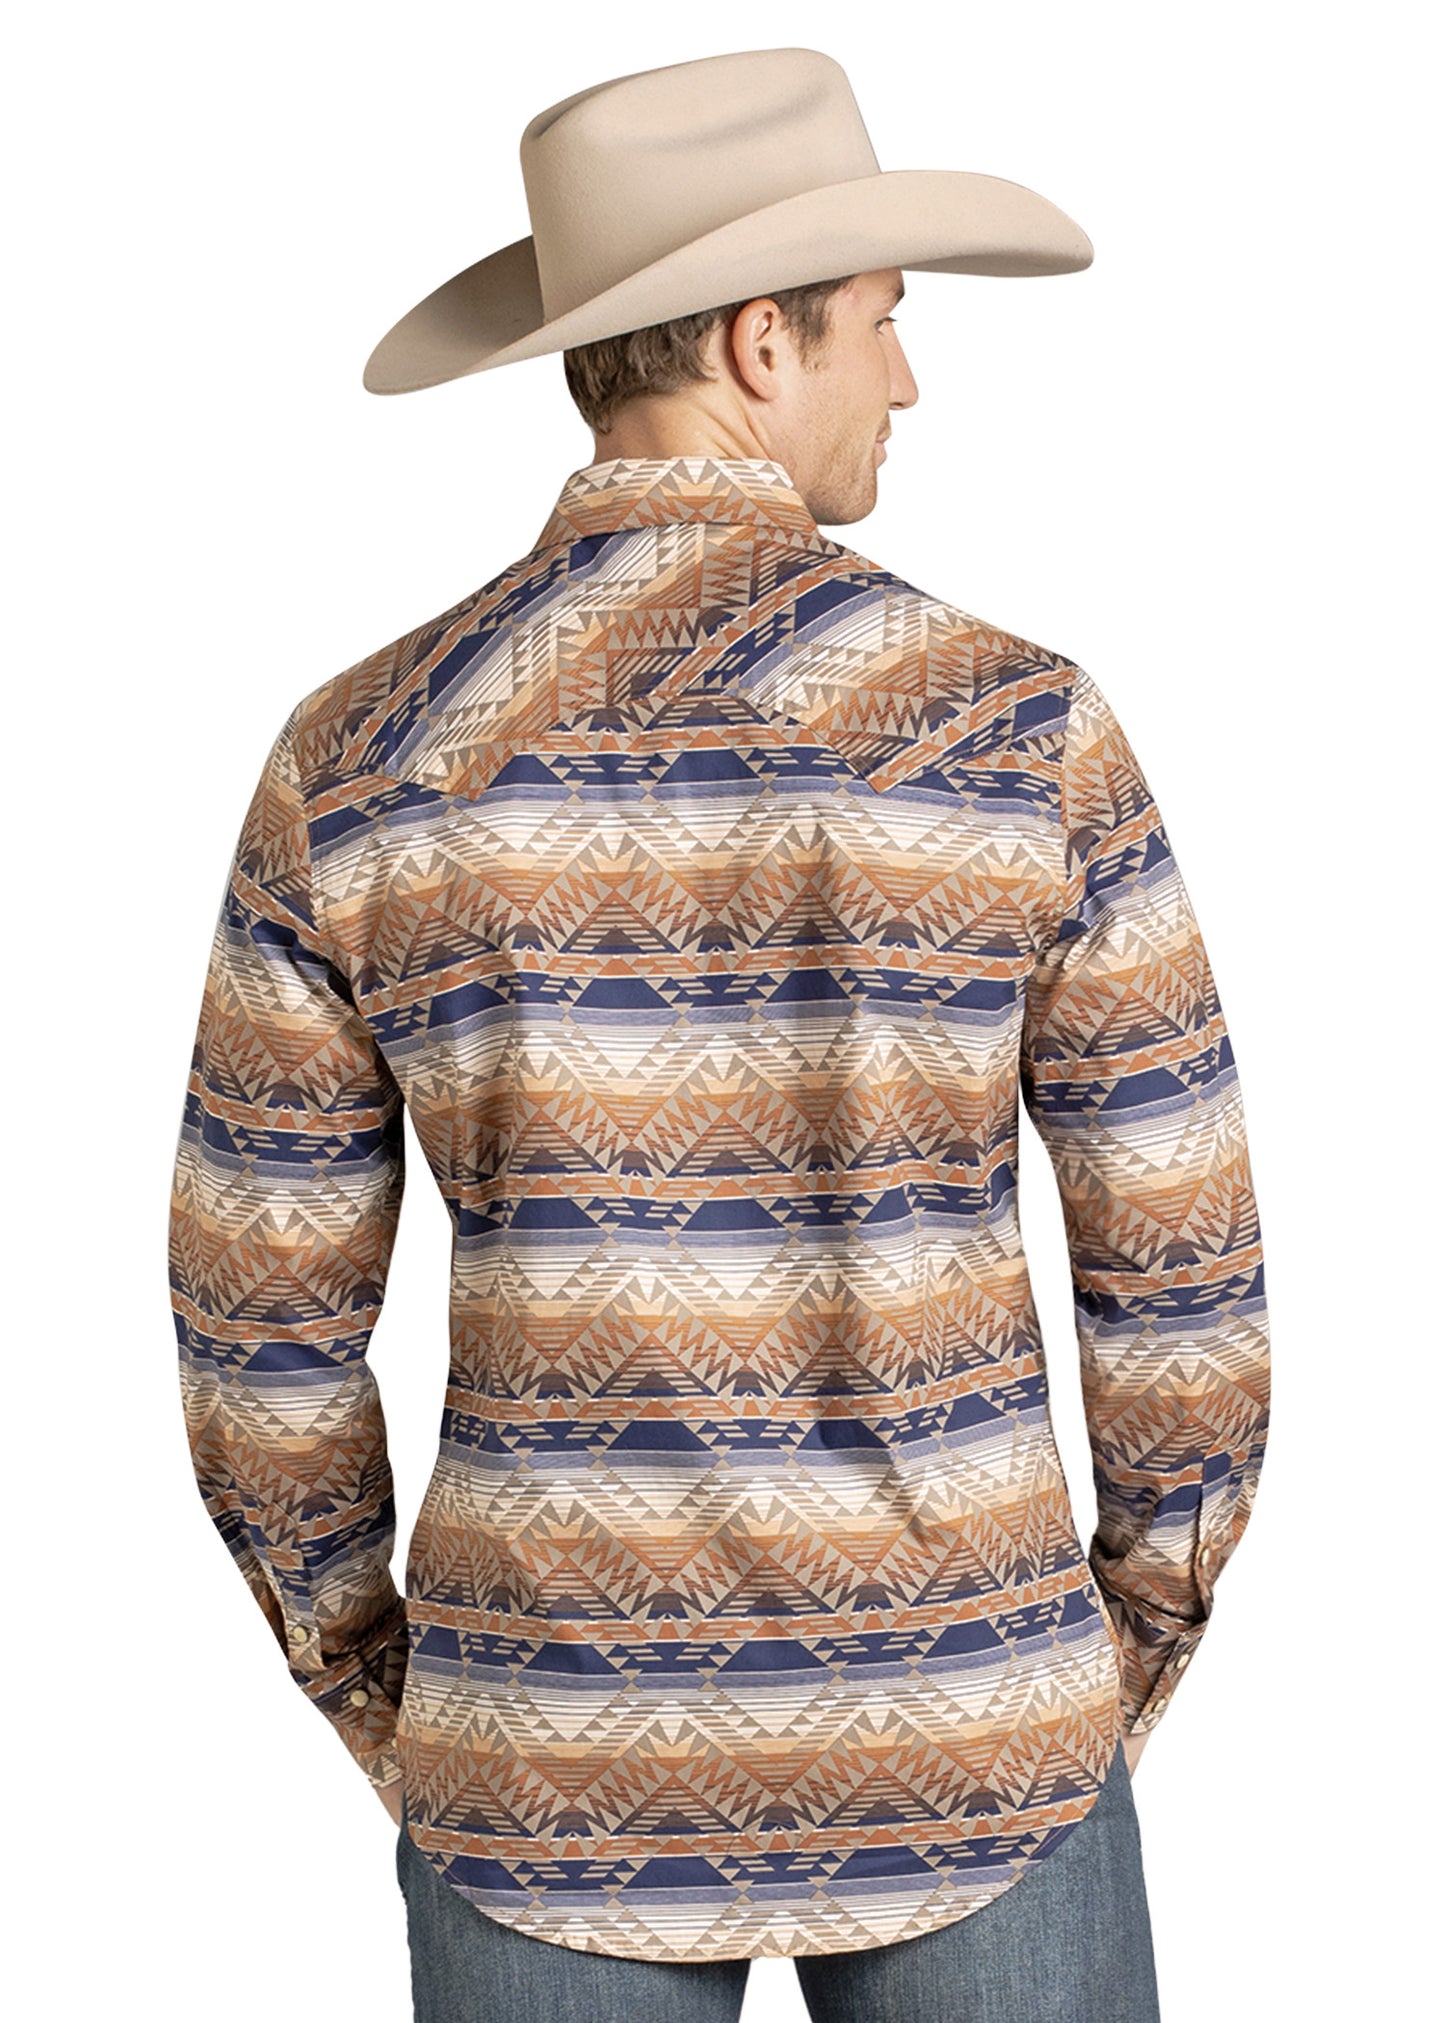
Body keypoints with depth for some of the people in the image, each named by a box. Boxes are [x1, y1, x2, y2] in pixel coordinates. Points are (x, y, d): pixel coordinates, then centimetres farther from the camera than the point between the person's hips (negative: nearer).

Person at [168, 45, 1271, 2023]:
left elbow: (261, 1325, -2)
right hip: (957, 1745, -1)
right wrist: (1118, 1677, 10)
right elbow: (1188, 1280, -6)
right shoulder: (1027, 730, -11)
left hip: (564, 1764, 2)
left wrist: (387, 1709, 13)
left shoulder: (352, 763, -7)